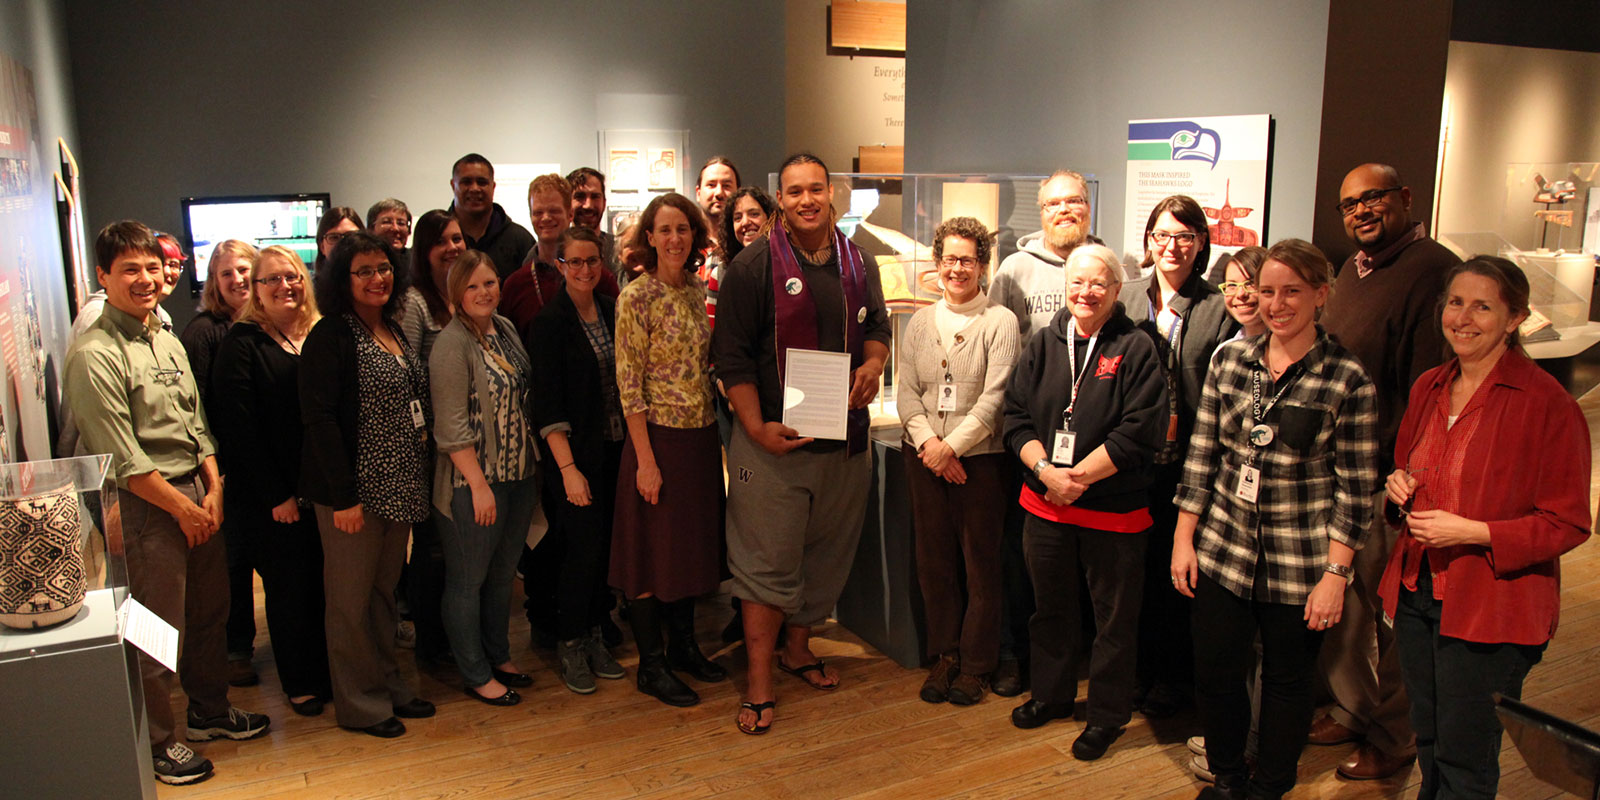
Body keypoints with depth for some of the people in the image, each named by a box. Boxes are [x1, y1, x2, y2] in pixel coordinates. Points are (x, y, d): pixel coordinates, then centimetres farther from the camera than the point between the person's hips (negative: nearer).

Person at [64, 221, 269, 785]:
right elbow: (122, 459, -16)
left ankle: (209, 711, 37)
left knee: (211, 610, 18)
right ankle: (157, 742, 21)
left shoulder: (168, 341, 11)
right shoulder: (94, 355, -14)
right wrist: (183, 507, -11)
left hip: (197, 495, 8)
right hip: (144, 507, -8)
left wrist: (213, 490, 2)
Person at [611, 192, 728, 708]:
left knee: (692, 543, 16)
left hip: (702, 436, 7)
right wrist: (646, 459, -17)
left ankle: (684, 645, 31)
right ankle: (651, 665, 16)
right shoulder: (637, 298, -11)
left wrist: (713, 431, 8)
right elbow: (629, 384, -13)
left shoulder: (697, 293, 7)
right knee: (653, 549, 3)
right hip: (659, 437, -6)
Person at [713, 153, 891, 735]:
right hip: (772, 439, -5)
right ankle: (759, 685, 11)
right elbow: (732, 358, -8)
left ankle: (798, 647, 38)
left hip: (846, 438, 5)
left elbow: (877, 326, 19)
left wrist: (873, 365, -3)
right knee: (768, 561, -1)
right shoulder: (752, 267, -7)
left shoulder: (859, 263, 8)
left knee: (828, 553, 16)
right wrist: (757, 427, -18)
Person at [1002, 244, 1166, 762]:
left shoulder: (1136, 350, -6)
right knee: (1051, 604, 19)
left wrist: (1078, 477, -16)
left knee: (1114, 615, 7)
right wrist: (1046, 471, -14)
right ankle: (1052, 695, 38)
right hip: (1044, 504, 4)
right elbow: (1016, 417, 2)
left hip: (1114, 509, -4)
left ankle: (1107, 715, 25)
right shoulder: (1042, 345, 7)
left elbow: (1139, 433, -14)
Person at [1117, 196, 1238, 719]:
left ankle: (1175, 675, 22)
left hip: (1188, 460, -2)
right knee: (1137, 563, 10)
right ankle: (1141, 664, 27)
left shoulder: (1219, 309, -1)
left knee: (1178, 567, 6)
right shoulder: (1126, 298, 8)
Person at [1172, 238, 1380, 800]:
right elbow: (1201, 456, 6)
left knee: (1287, 681, 13)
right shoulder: (1230, 360, 2)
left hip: (1300, 567, -3)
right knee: (1214, 673, 10)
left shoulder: (1347, 380, -8)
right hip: (1222, 551, 3)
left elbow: (1355, 489, -7)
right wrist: (1184, 538, 5)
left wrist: (1335, 573, -10)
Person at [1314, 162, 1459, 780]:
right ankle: (1351, 709, 35)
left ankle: (1395, 736, 23)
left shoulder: (1435, 270, -16)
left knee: (1389, 611, 5)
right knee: (1340, 598, 17)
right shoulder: (1355, 267, 13)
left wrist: (1399, 472, -21)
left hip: (1388, 481, -8)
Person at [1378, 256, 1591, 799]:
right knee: (1428, 746, 20)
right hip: (1417, 590, 6)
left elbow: (1569, 524, -12)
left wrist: (1472, 533, -21)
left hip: (1490, 609, -6)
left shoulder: (1547, 402, -14)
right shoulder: (1428, 388, 7)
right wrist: (1398, 487, 0)